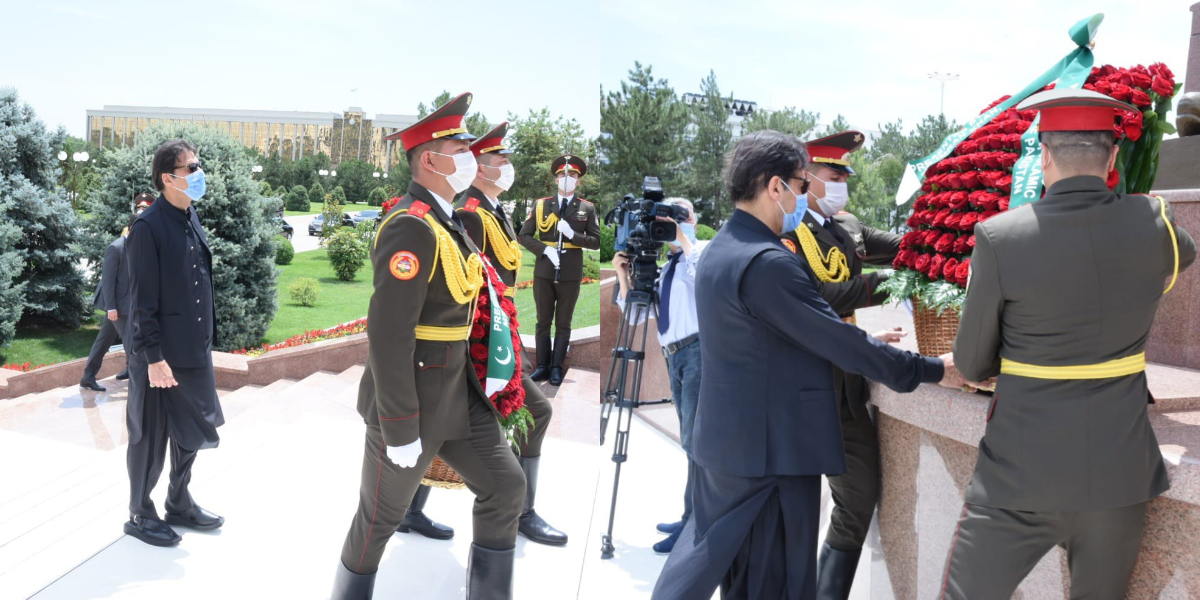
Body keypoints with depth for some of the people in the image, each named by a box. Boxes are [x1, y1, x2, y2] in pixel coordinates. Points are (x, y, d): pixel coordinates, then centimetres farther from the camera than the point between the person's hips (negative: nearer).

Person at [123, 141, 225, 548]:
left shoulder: (191, 217, 8)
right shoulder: (148, 227, -16)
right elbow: (142, 300, -17)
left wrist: (207, 339, 14)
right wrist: (153, 357, -18)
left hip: (194, 349, 8)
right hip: (160, 354, -8)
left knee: (190, 431, 17)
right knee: (150, 438, 7)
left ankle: (179, 505, 34)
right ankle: (140, 515, 25)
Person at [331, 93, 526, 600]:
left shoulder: (447, 220, 9)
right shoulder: (411, 227, -22)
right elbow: (388, 333, -26)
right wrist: (399, 429, -22)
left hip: (458, 391, 9)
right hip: (413, 396, -9)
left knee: (505, 487, 8)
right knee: (382, 515, 11)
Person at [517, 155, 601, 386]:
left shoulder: (587, 208, 3)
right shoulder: (541, 205, 5)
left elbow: (596, 241, 0)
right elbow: (524, 236, 2)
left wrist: (572, 234, -15)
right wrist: (545, 249, -13)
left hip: (570, 274, -1)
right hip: (544, 272, 1)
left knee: (563, 324, 8)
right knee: (543, 322, 9)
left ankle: (557, 368, 16)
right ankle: (542, 366, 18)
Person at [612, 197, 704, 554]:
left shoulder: (703, 251, 2)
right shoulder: (665, 269, 20)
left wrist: (682, 238, -15)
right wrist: (623, 276, 5)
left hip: (700, 351, -8)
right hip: (675, 357, 8)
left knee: (695, 440, -8)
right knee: (692, 443, 14)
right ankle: (694, 519, 24)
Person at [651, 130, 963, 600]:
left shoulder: (718, 250, 9)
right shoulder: (768, 262, -22)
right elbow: (837, 342, -19)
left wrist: (862, 341, 16)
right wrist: (932, 370, -8)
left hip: (721, 440, 9)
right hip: (772, 449, -9)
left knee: (709, 552, 19)